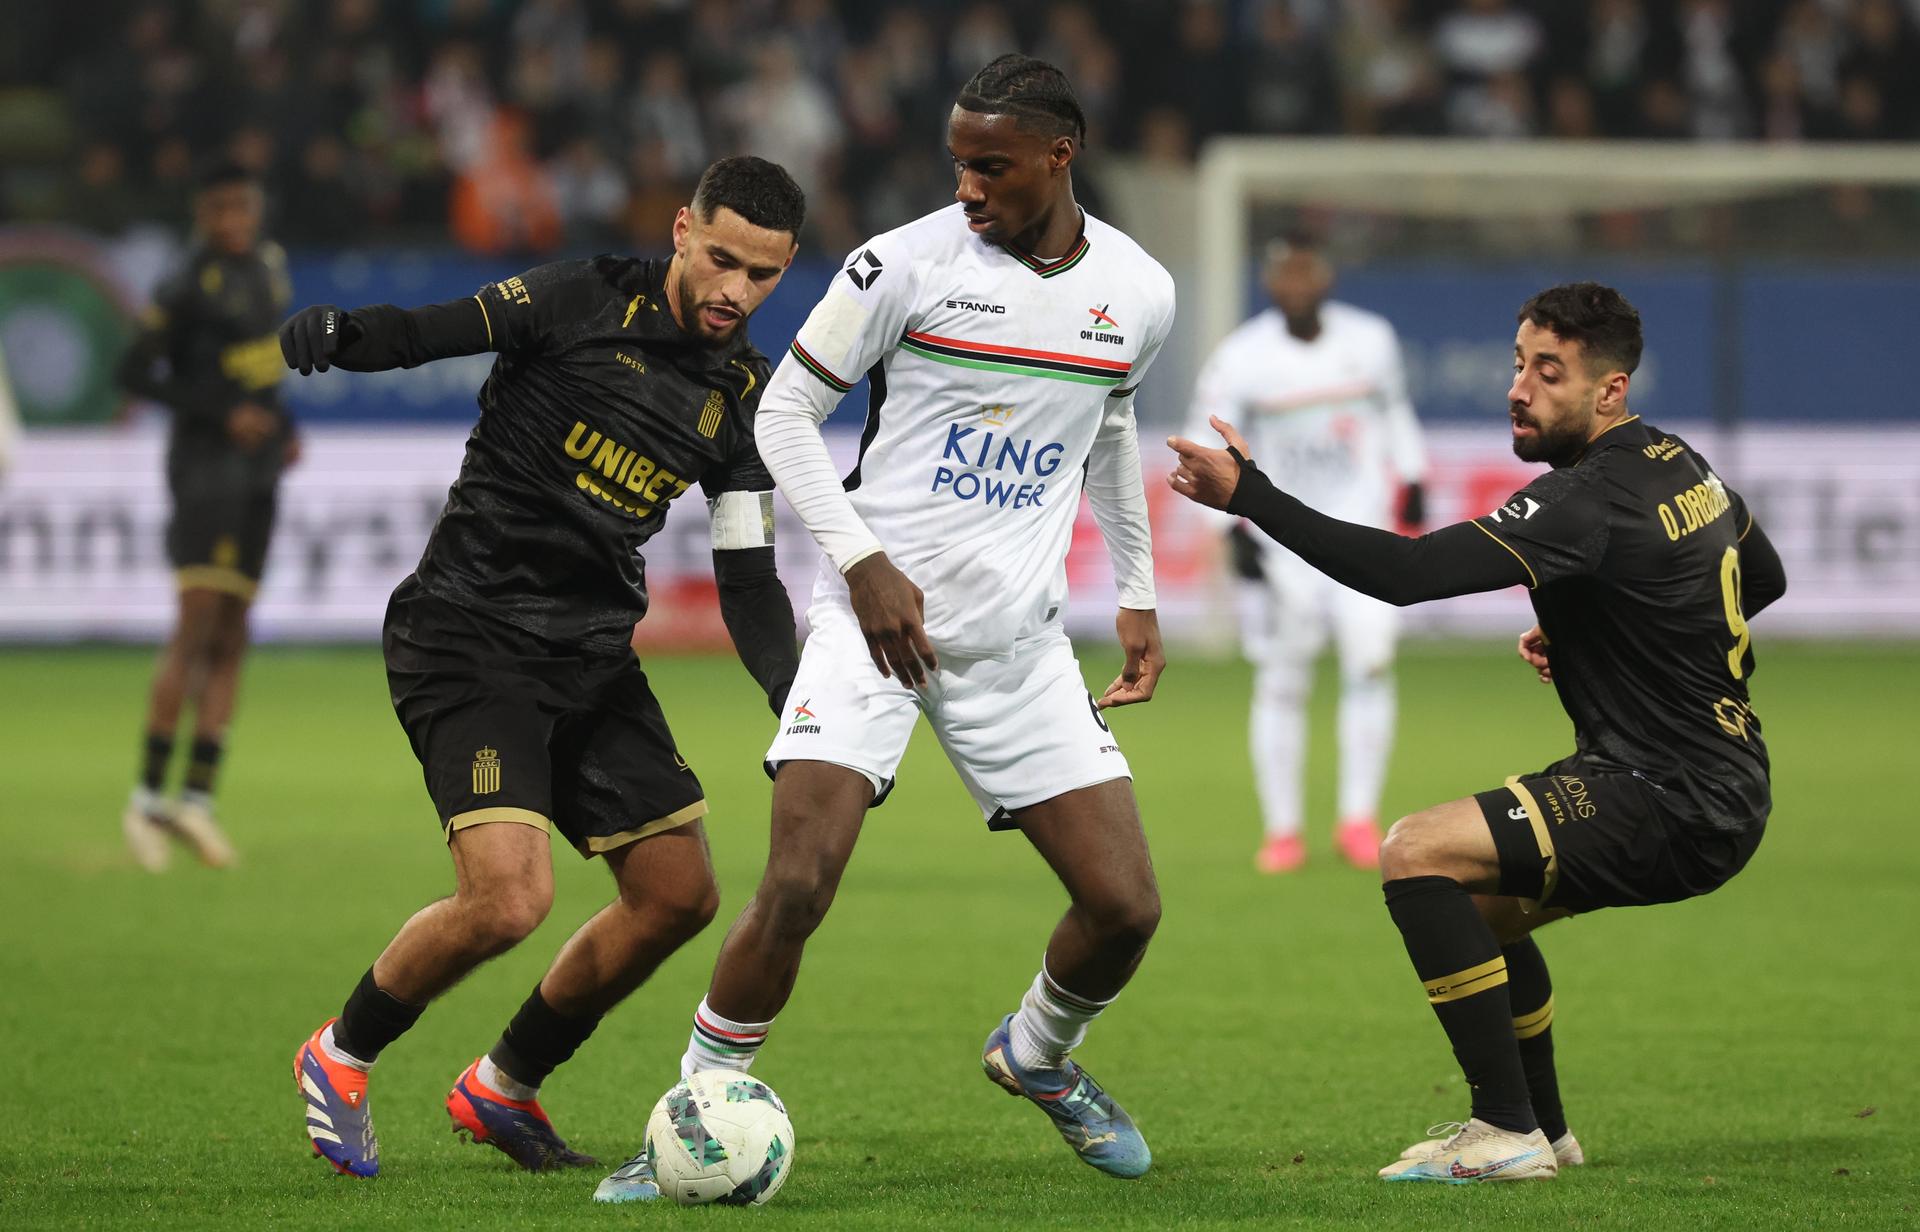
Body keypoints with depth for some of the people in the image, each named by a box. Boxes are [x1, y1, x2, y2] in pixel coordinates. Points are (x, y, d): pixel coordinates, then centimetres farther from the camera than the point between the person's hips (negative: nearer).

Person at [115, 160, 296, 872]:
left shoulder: (268, 265, 11)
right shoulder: (189, 287, -13)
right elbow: (133, 373, -13)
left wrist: (284, 427, 11)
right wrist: (222, 413, -18)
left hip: (258, 470, 8)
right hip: (207, 461, -8)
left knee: (231, 638, 5)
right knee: (198, 626, -14)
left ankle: (198, 796, 5)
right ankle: (149, 794, -11)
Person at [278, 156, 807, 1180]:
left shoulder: (745, 398, 8)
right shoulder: (587, 303, -9)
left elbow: (747, 579, 9)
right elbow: (431, 332, -14)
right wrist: (336, 332, -36)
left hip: (591, 660, 7)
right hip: (469, 642, -7)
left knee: (680, 895, 5)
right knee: (509, 897, -21)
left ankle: (502, 1088, 25)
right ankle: (340, 1059, 6)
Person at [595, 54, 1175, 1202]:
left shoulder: (1138, 292, 2)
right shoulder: (907, 264, -10)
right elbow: (785, 411, -2)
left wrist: (1138, 595, 22)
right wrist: (863, 560, -12)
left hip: (1021, 642, 4)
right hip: (877, 620, -4)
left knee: (1126, 906, -1)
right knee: (797, 887, -20)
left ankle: (1040, 1054, 32)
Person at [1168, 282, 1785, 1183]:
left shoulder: (1590, 501, -20)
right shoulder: (1682, 466, 10)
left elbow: (1406, 573, -28)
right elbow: (1765, 579, 28)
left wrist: (1250, 495, -25)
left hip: (1670, 805, -11)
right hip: (1726, 786, 11)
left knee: (1416, 854, -17)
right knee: (1481, 899, 27)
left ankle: (1508, 1134, -14)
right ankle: (1543, 1127, 35)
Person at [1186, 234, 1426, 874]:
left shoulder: (1370, 340, -1)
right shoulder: (1239, 358, -9)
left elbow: (1394, 409, 17)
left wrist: (1411, 481, 22)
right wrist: (1233, 528, -16)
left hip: (1363, 528, 1)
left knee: (1370, 663, -11)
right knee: (1281, 683, -1)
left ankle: (1359, 820, -1)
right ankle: (1282, 831, 8)